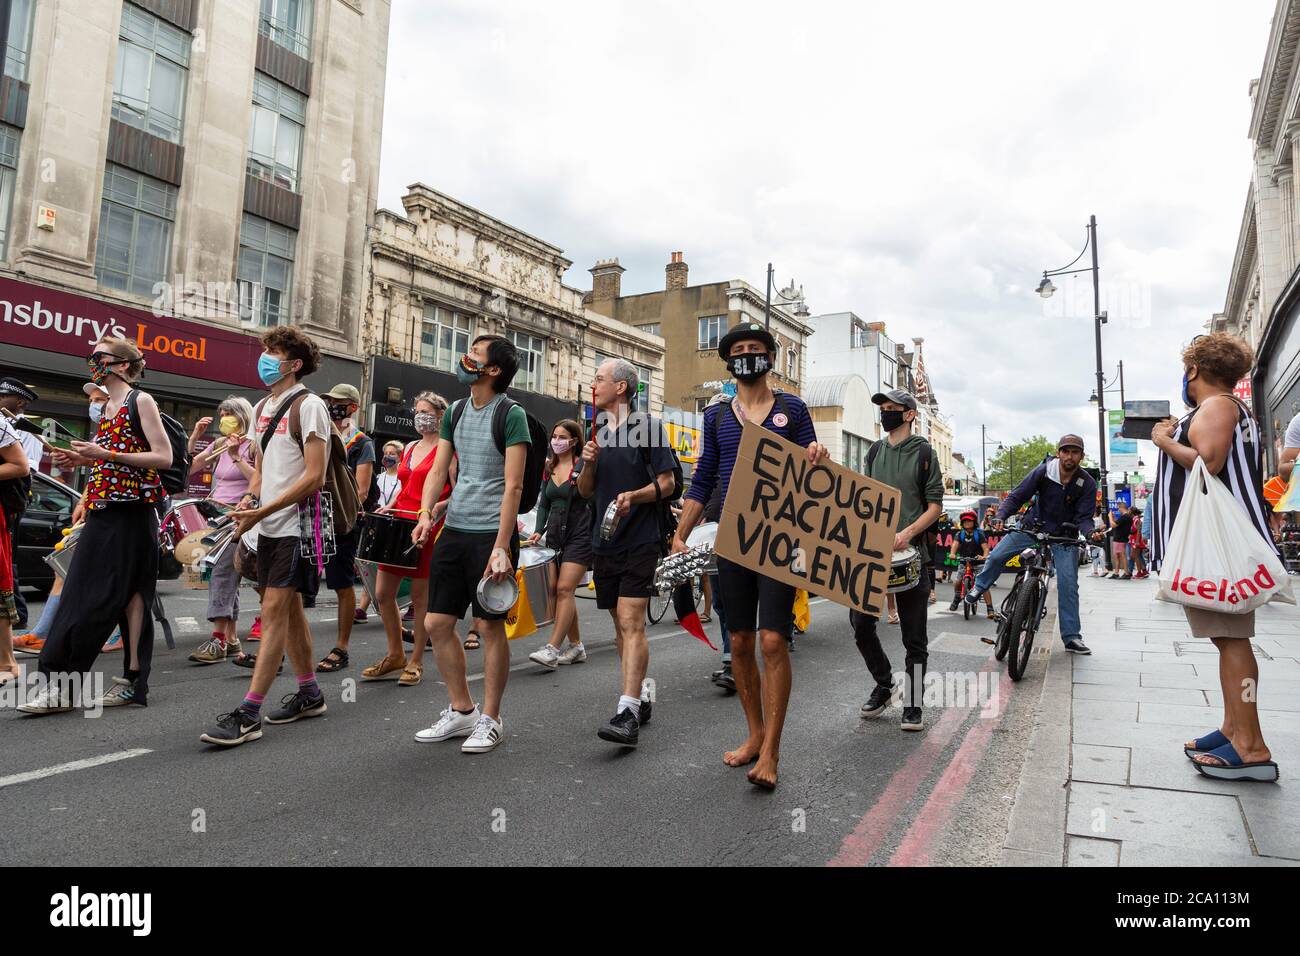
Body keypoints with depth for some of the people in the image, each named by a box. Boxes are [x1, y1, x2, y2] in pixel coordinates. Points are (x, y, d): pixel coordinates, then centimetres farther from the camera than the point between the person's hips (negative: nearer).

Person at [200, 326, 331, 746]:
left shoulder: (308, 405, -10)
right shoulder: (262, 408, 16)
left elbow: (314, 477, -16)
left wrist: (263, 511, -19)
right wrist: (250, 499, 2)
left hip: (296, 524, -8)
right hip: (269, 525, 9)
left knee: (274, 610, -10)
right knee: (289, 608, 13)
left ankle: (248, 714, -8)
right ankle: (309, 694, 26)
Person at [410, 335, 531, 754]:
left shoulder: (511, 414, -8)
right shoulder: (455, 412, 13)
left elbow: (513, 485, -13)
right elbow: (438, 470, 13)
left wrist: (501, 547, -19)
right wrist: (425, 513, -5)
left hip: (491, 533, -7)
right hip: (453, 531, 7)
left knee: (491, 626, 0)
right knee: (436, 623, 8)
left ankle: (490, 719, 16)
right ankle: (461, 711, 23)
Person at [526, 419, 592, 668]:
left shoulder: (583, 466, -5)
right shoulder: (549, 468, 12)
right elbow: (544, 503, 16)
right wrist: (538, 531, 5)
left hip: (580, 535, -6)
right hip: (555, 535, 6)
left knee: (564, 589, -14)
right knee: (560, 591, 6)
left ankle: (552, 648, -15)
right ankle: (576, 646, 16)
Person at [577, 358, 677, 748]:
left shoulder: (648, 427, -5)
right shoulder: (599, 432, 14)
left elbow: (668, 483, -6)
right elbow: (585, 491, 16)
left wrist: (633, 496, -23)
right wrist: (588, 464, -4)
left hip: (641, 540, -7)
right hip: (605, 541, 7)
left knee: (631, 623, -14)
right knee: (620, 624, 12)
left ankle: (628, 712, -16)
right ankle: (640, 696, 25)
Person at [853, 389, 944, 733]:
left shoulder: (923, 452, -1)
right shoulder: (875, 452, 13)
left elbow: (935, 505, -4)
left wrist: (908, 532, -19)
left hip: (910, 551, -4)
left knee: (914, 635, 2)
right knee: (860, 622, 3)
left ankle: (913, 705, 13)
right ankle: (883, 685, 24)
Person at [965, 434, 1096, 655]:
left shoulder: (1087, 484, -13)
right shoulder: (1043, 472, -15)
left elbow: (1083, 518, -13)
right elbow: (1016, 496, -14)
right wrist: (1000, 518, -30)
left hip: (1064, 537, 0)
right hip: (1033, 527, 1)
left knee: (1068, 583, -8)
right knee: (996, 556, -9)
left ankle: (1072, 637, 2)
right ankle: (979, 587, 22)